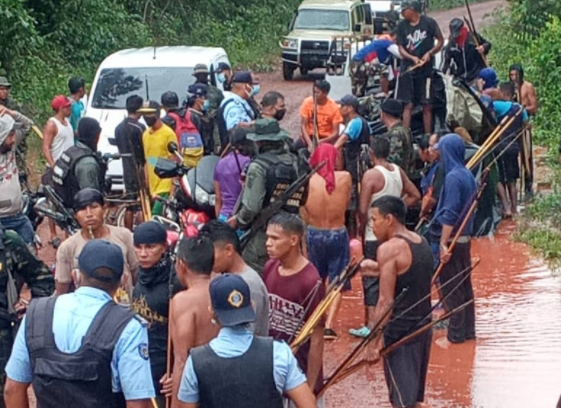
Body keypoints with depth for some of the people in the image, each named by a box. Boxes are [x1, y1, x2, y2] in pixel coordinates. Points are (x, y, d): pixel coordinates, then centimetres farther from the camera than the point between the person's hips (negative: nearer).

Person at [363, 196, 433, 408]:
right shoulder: (421, 242, 8)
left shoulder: (389, 249, -17)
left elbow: (386, 302, -20)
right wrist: (379, 268, 23)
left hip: (399, 331, -8)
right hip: (423, 326, 8)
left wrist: (373, 341, -17)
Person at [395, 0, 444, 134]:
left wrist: (429, 53, -14)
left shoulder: (429, 22, -4)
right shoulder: (402, 25, 4)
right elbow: (401, 48, 3)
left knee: (427, 106, 3)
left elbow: (441, 41, 1)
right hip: (408, 69, 2)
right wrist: (413, 58, -15)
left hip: (426, 69, -2)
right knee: (408, 105, -1)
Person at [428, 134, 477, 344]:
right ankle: (468, 329, 21)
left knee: (451, 288, 0)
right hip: (464, 238, 9)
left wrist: (443, 244, -21)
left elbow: (449, 214, -22)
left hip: (453, 240, -9)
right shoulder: (467, 174, 7)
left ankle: (456, 333, 6)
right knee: (464, 285, 15)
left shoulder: (453, 177, -19)